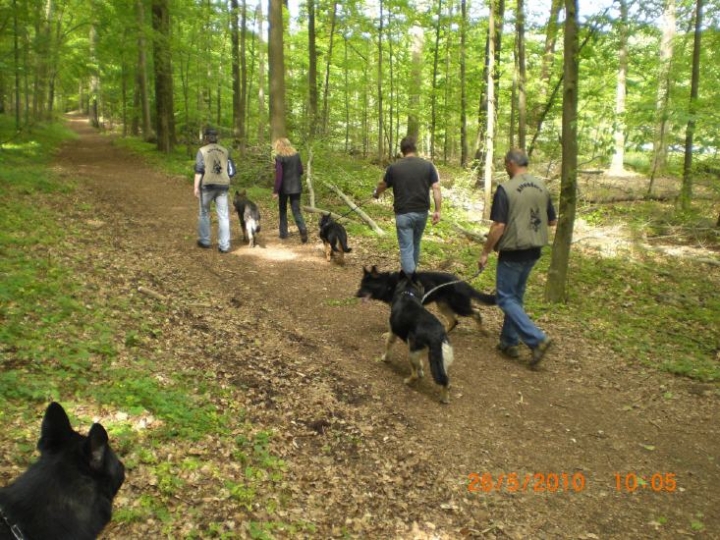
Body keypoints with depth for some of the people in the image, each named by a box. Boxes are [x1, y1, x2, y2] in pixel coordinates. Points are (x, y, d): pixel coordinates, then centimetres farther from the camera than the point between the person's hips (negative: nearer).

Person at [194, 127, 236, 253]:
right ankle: (224, 245, -1)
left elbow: (199, 170, -8)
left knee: (204, 213, 15)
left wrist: (196, 187, -6)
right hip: (222, 185, 3)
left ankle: (205, 241, 23)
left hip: (207, 185, -2)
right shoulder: (225, 151, 10)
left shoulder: (202, 151, -2)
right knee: (223, 215, 2)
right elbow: (230, 170, 13)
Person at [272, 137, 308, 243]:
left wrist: (275, 191, -12)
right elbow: (301, 171, 9)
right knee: (296, 210, 5)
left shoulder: (279, 157, -11)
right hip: (296, 187, 4)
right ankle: (302, 228, -19)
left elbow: (278, 175, -15)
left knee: (283, 209, 15)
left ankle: (283, 233, 19)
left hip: (284, 187, -3)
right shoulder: (296, 155, 4)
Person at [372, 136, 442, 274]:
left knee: (406, 248, 0)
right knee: (415, 244, 22)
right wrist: (437, 210, -2)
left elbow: (382, 185, 15)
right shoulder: (428, 165, 0)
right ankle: (411, 272, 37)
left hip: (403, 214, -3)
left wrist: (376, 193, 36)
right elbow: (436, 188, -5)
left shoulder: (394, 167, -2)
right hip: (422, 212, 3)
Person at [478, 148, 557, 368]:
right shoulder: (542, 187, 5)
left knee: (506, 298, 2)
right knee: (516, 295, 18)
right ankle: (510, 342, 25)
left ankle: (537, 339, -8)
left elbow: (499, 226, -18)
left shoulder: (505, 189, -15)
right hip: (534, 250, 7)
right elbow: (552, 221, 13)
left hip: (513, 251, -7)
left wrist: (485, 252, -8)